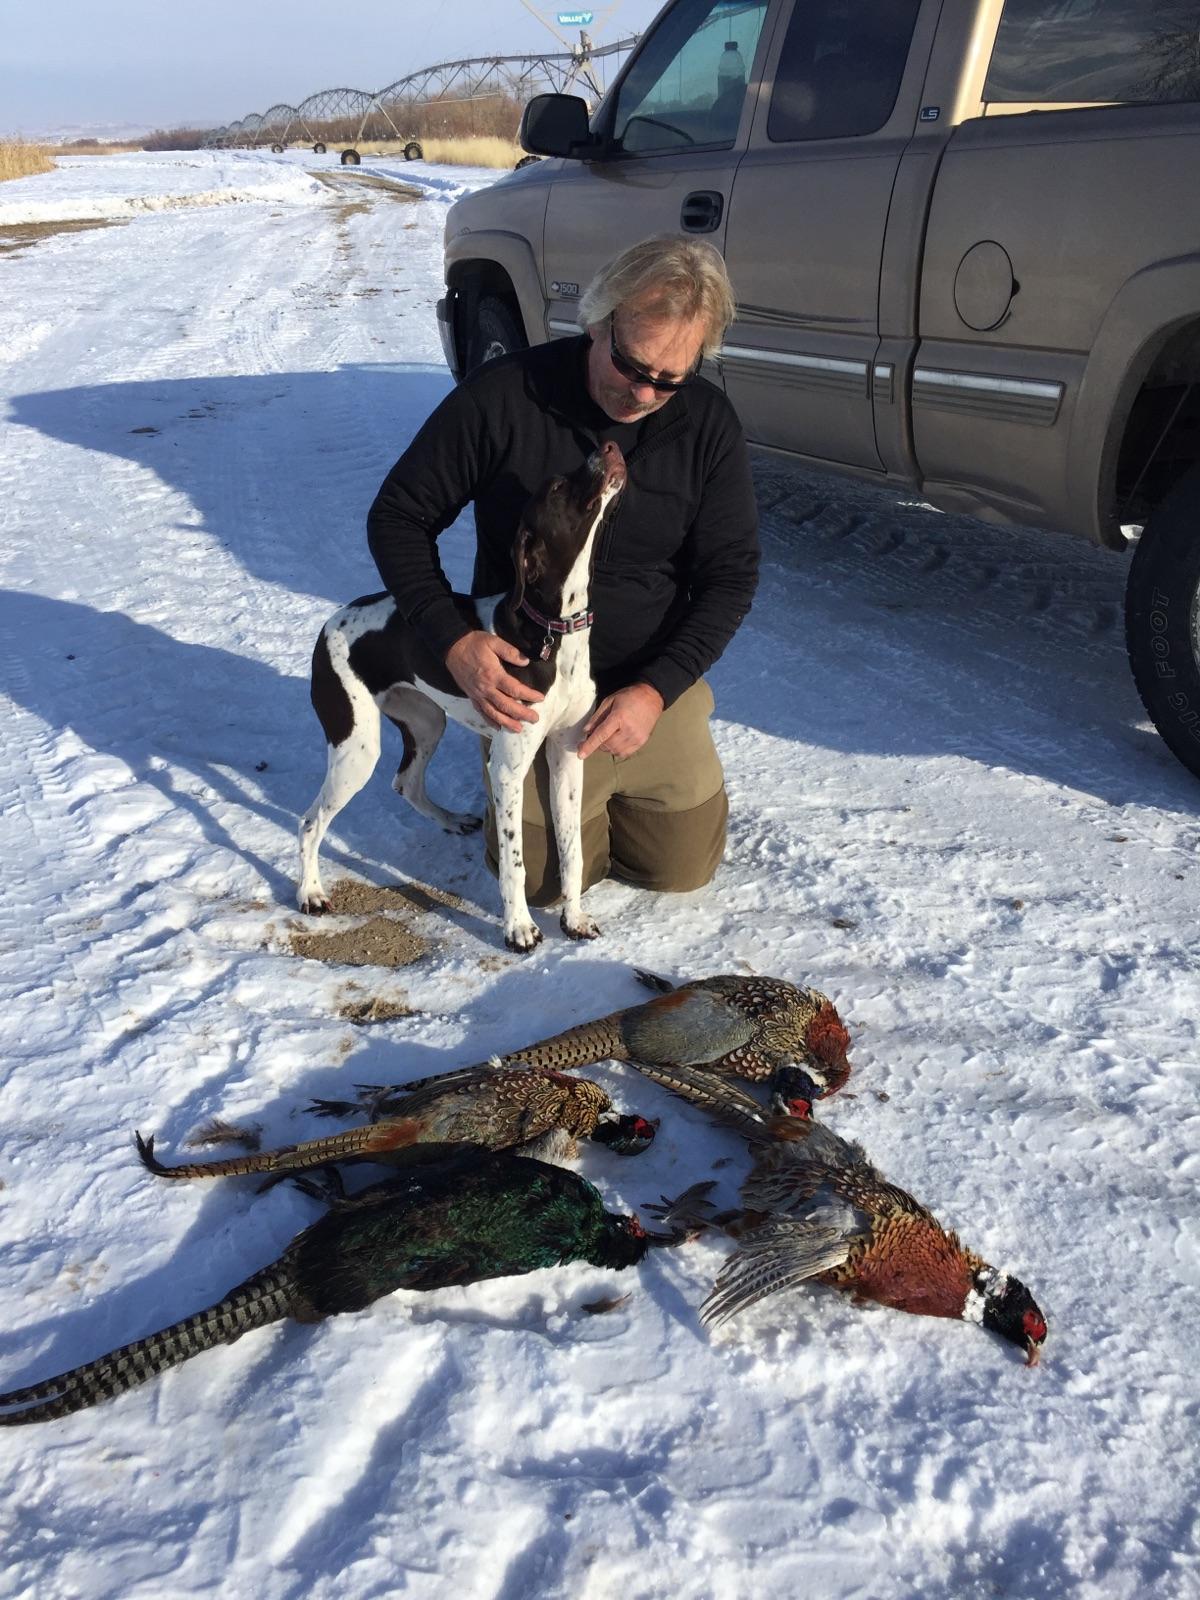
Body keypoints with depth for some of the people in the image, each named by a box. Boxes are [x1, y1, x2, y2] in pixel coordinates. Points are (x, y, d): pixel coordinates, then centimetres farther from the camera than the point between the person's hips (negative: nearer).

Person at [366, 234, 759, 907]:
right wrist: (454, 640, -24)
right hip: (531, 687, -2)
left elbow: (732, 573, -6)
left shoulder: (709, 422, -11)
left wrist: (658, 689, -20)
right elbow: (399, 517, -10)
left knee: (685, 866, 7)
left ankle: (609, 788, 37)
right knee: (551, 879, -2)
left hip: (653, 687, 3)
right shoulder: (502, 396, -19)